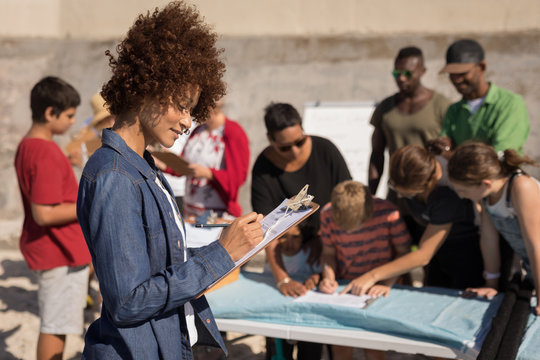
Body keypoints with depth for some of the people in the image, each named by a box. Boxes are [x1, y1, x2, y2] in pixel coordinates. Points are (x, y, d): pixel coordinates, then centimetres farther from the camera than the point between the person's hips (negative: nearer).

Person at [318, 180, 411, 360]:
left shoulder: (388, 212, -20)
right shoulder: (328, 214, -12)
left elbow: (403, 251, -8)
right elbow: (328, 252, 2)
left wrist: (387, 283, -18)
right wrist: (329, 277, -15)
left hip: (377, 291, -2)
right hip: (343, 288, 2)